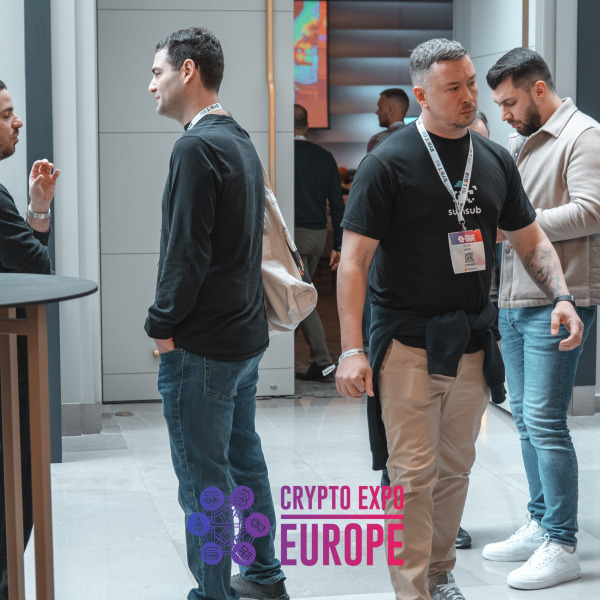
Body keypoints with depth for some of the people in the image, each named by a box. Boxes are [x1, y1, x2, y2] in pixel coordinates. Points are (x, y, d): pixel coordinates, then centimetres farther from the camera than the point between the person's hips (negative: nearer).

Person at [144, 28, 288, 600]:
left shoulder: (197, 147, -17)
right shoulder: (241, 142, 13)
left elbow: (186, 252, -22)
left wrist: (162, 324, -11)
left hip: (201, 348, -10)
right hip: (245, 334, 10)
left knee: (203, 479, -2)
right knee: (244, 460, 19)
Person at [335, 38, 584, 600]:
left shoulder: (495, 160, 8)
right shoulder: (388, 163, -9)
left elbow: (531, 241, 16)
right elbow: (355, 259, -11)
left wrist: (561, 298, -2)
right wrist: (352, 349, -17)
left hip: (473, 343, 5)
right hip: (408, 344, -5)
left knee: (455, 469, 15)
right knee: (414, 474, -4)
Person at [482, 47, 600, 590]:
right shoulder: (519, 142, 20)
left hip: (556, 303, -9)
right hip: (513, 301, 9)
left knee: (544, 423, -10)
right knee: (525, 419, 12)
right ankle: (539, 526, 23)